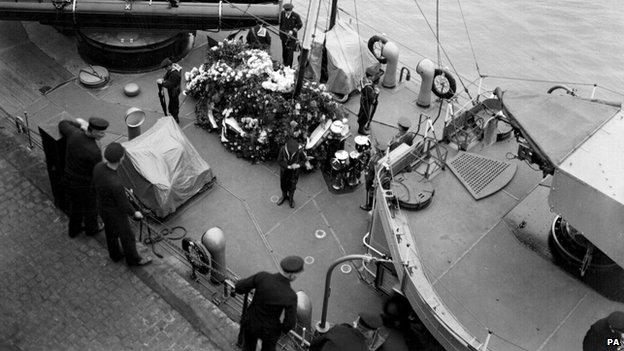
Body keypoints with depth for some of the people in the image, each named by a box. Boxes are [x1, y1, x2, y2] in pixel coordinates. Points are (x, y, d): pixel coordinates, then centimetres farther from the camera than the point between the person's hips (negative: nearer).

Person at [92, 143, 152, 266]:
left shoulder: (98, 167, -21)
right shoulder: (115, 184, -43)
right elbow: (123, 205, -26)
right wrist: (134, 213, -6)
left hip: (103, 209, 7)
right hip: (116, 214, -7)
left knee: (111, 233, 31)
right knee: (127, 236, 20)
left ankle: (115, 255, 55)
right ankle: (133, 259, 44)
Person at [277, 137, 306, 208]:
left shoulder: (300, 151, -28)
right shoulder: (283, 149, -28)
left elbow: (304, 159, -11)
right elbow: (279, 161, -18)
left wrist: (298, 165, -29)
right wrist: (289, 166, -27)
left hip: (294, 172, -1)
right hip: (284, 170, 1)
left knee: (292, 186, 18)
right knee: (283, 185, 23)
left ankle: (291, 198, 46)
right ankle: (284, 196, 53)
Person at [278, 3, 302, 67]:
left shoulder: (296, 16, -17)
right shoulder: (282, 13, -6)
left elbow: (300, 25, -5)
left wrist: (292, 31, -16)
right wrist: (280, 32, 17)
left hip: (292, 36, -4)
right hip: (283, 34, 4)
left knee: (290, 51, -5)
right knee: (284, 50, 15)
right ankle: (284, 63, 31)